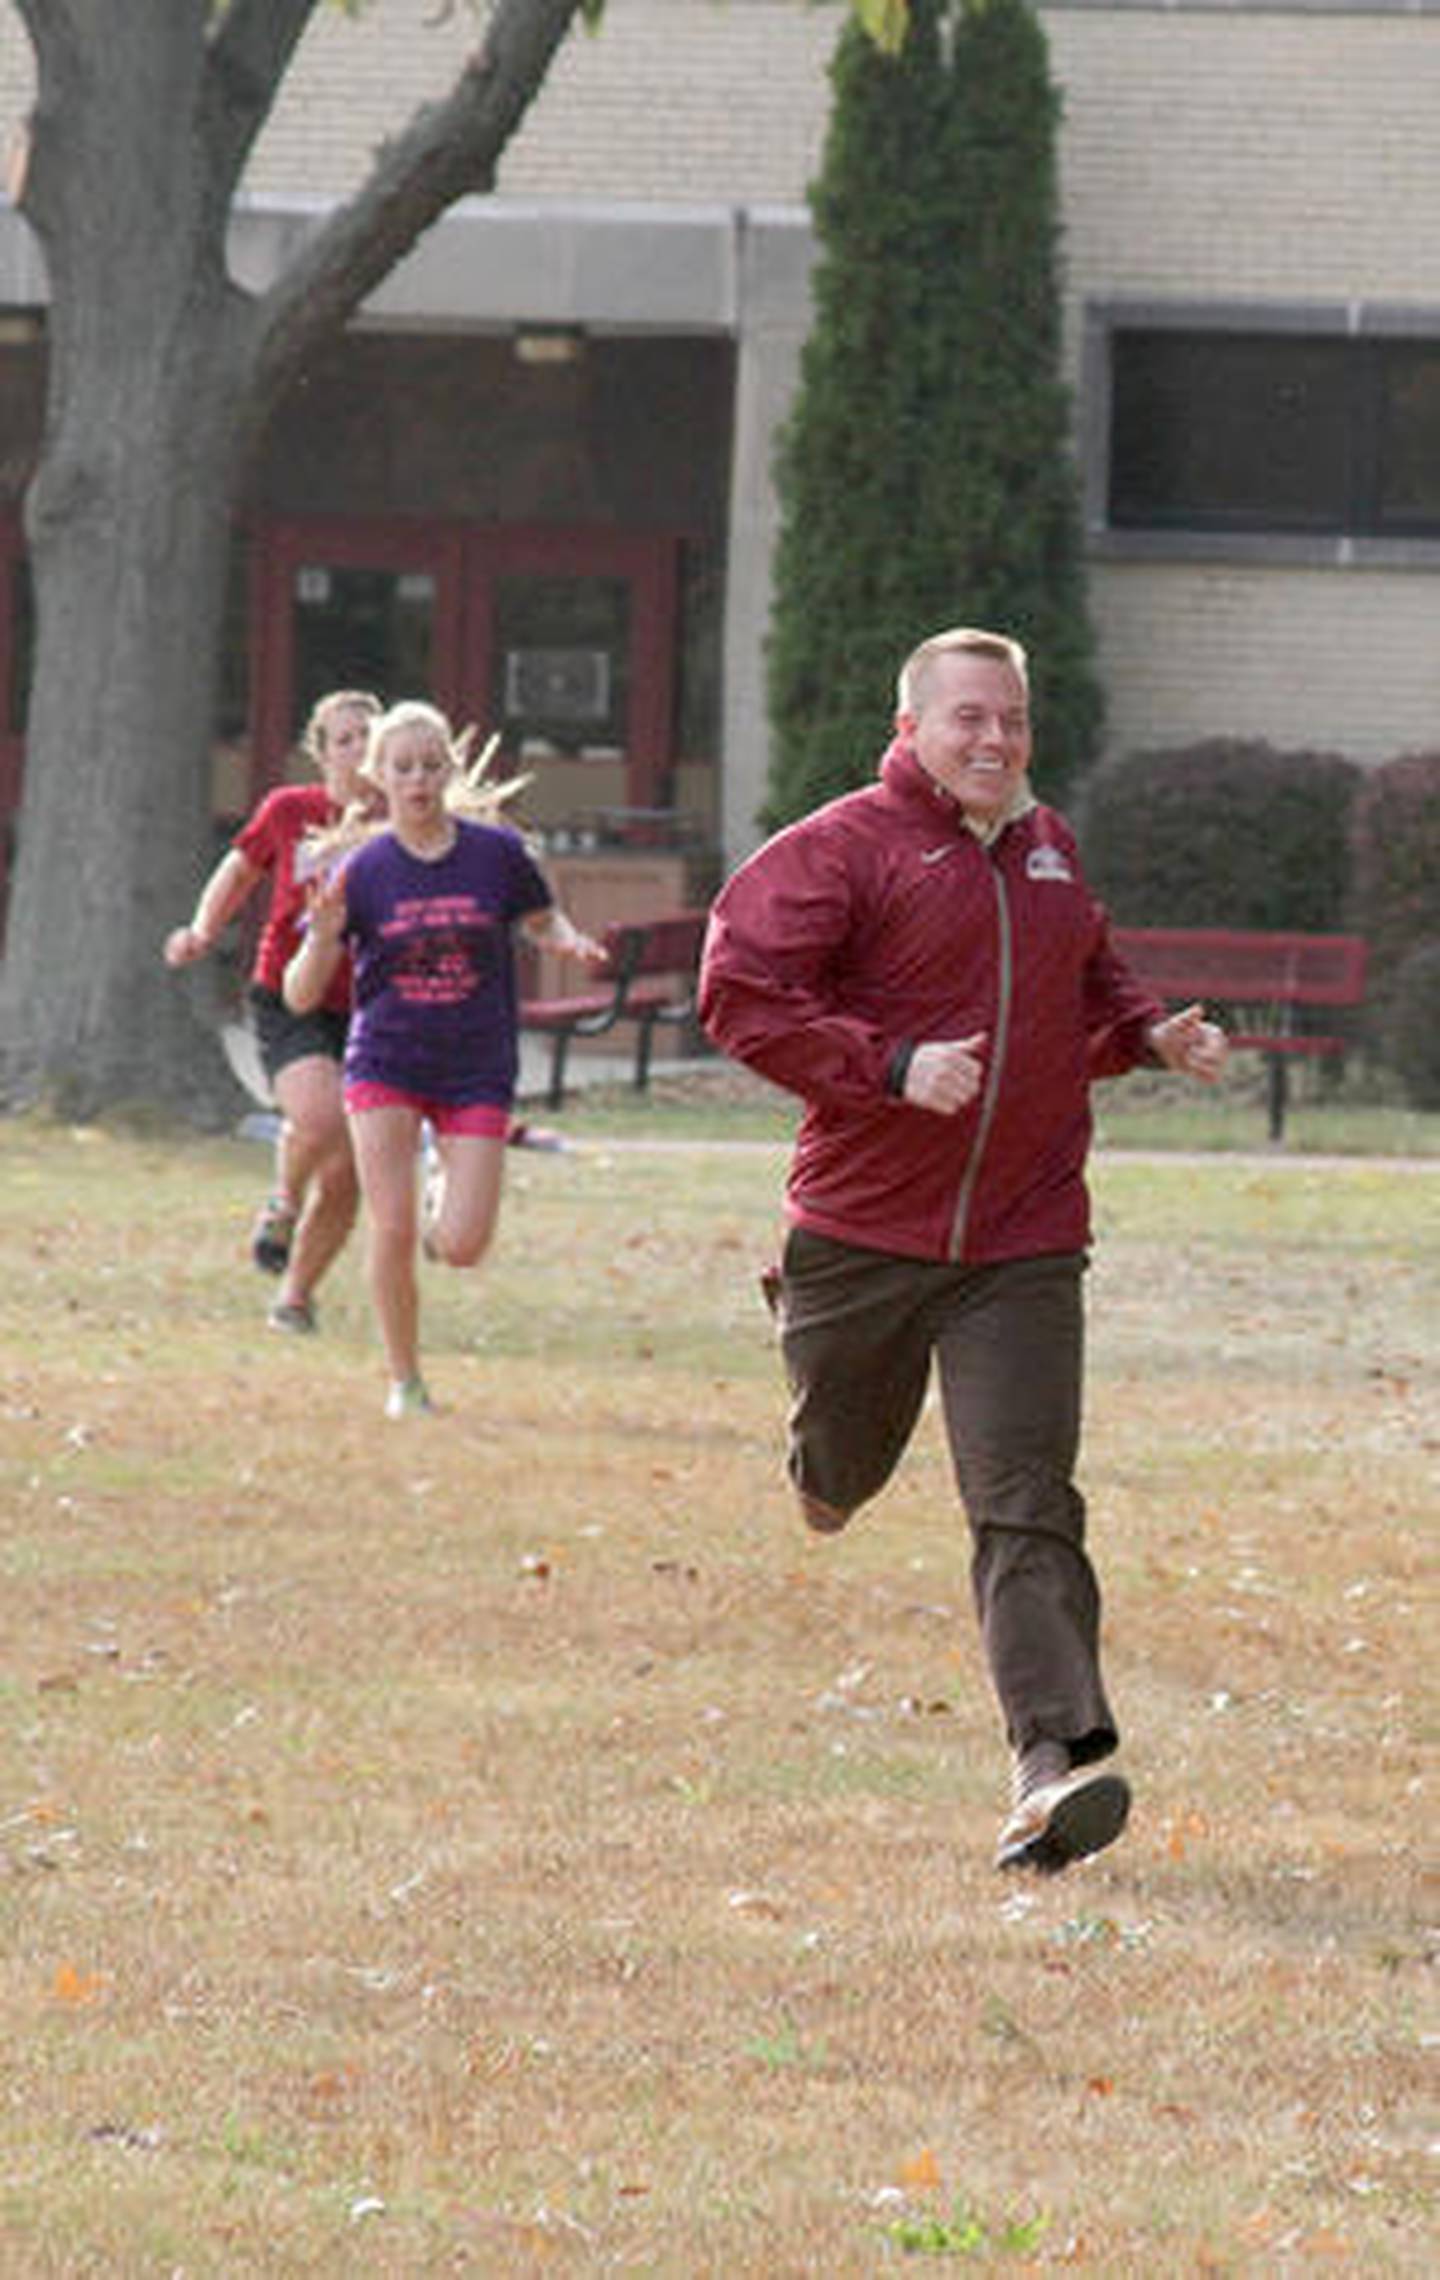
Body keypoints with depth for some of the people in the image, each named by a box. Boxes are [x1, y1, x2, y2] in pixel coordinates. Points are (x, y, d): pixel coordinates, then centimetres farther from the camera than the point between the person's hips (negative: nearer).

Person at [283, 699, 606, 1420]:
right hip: (386, 1063, 0)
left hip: (477, 1072, 0)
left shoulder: (496, 852, -4)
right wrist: (323, 936, -24)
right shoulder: (360, 871, -5)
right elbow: (300, 997, -3)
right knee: (392, 1232, -10)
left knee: (462, 1248, -8)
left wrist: (572, 942, -8)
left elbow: (543, 920, 16)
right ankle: (404, 1382, 9)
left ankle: (447, 1198, 30)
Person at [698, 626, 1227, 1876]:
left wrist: (1151, 1032, 9)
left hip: (1024, 1244, 2)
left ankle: (1057, 1763, -20)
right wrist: (892, 1067, -23)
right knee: (843, 1468, 17)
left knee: (1027, 1505, -10)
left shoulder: (1049, 848, 13)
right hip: (865, 1233, -2)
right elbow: (739, 988, -15)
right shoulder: (846, 848, -7)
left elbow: (1091, 982, 30)